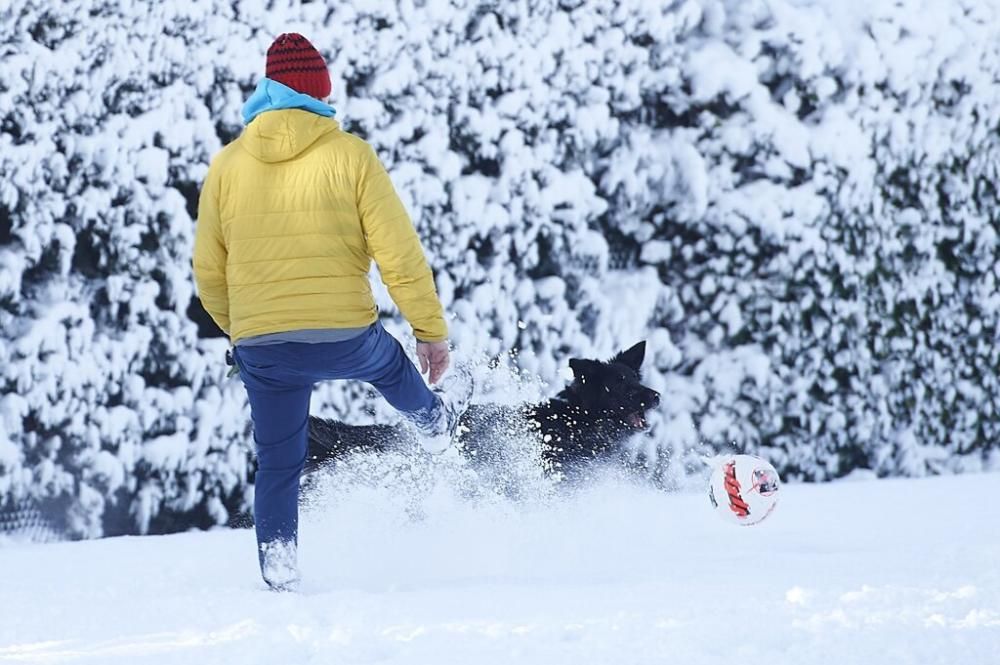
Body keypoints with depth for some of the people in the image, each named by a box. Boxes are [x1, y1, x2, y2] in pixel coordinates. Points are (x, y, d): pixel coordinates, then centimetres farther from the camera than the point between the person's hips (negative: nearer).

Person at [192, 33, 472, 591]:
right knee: (389, 365, 32)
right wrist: (433, 330, 3)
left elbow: (209, 272, 9)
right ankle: (435, 421, 60)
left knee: (278, 465, 16)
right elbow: (399, 253, -7)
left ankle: (279, 569, 10)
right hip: (344, 334, -1)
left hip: (260, 349, 1)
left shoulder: (227, 165, 2)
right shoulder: (350, 156, -6)